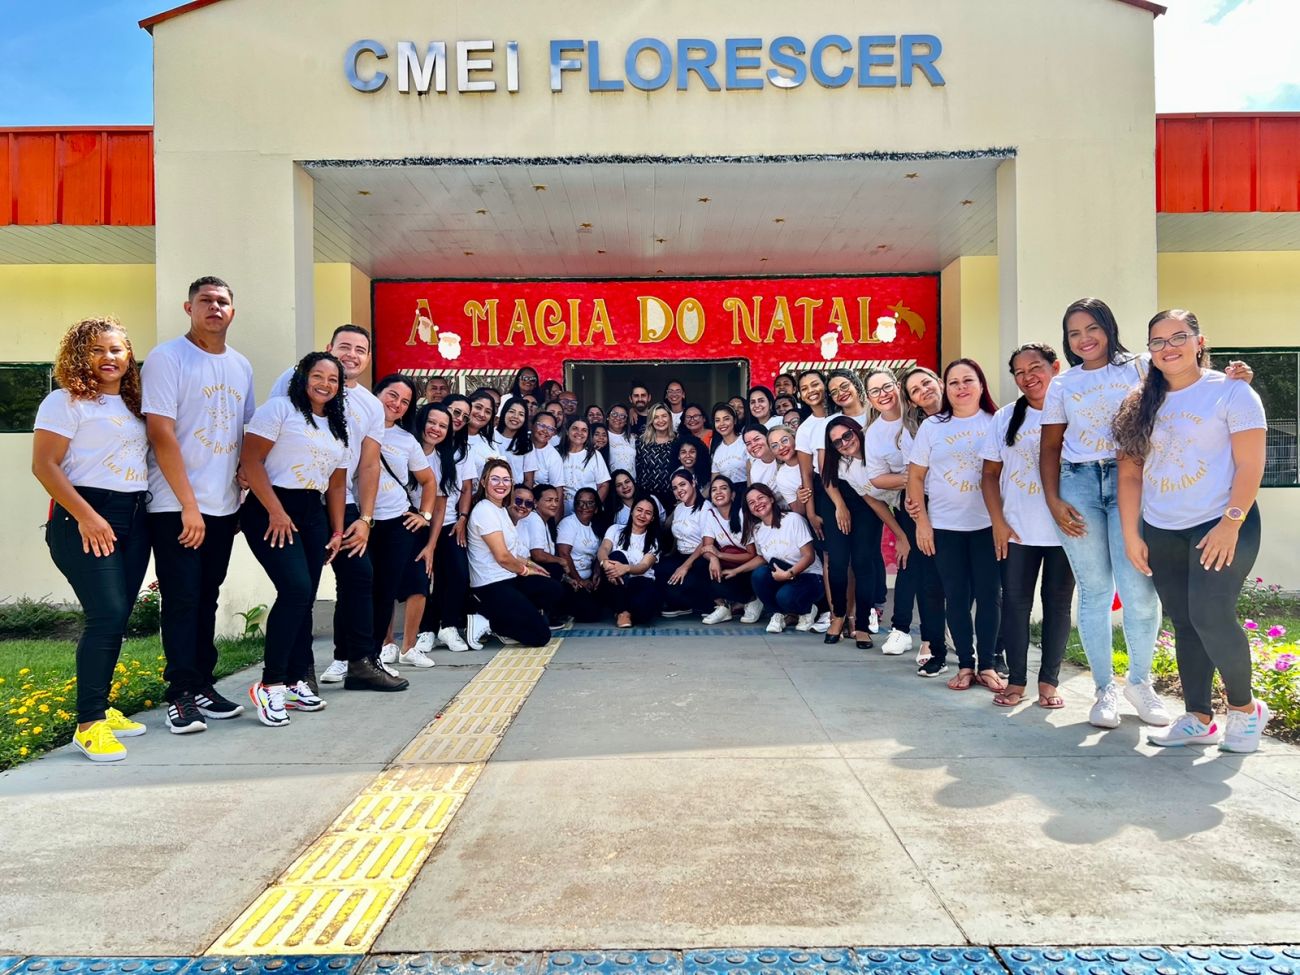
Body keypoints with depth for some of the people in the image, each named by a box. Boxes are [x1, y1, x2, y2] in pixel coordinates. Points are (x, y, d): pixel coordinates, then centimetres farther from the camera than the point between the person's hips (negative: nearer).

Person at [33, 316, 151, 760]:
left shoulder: (132, 404, 17)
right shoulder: (67, 401, -4)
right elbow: (44, 465, -11)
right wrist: (85, 516, -20)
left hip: (134, 519, 7)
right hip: (86, 519, -7)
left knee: (116, 619, 8)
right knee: (106, 616, -15)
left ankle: (100, 707, 19)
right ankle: (88, 723, -7)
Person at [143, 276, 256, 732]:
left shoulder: (241, 366, 12)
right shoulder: (167, 358, -6)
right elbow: (162, 434, -13)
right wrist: (188, 504, -16)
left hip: (223, 506, 6)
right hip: (176, 506, -6)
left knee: (207, 599, 11)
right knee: (182, 600, -4)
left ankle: (202, 688, 20)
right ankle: (181, 696, 4)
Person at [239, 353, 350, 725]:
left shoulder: (338, 428, 18)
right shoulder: (279, 409, -3)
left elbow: (336, 484, 19)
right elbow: (250, 461, -12)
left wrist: (336, 531, 11)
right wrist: (276, 512, -17)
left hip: (313, 515, 7)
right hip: (271, 511, -7)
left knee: (304, 599, 5)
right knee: (296, 590, -19)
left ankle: (295, 681, 13)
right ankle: (270, 684, -11)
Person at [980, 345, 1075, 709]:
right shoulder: (1005, 418, 5)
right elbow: (991, 474, 7)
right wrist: (998, 522, -2)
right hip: (1017, 530, 2)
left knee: (1058, 604, 6)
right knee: (1015, 603, 3)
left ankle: (1049, 681, 16)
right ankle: (1016, 680, 13)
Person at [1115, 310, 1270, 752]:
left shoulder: (1229, 390, -5)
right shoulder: (1143, 404, 10)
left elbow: (1250, 465, -9)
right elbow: (1130, 472, 8)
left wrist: (1231, 523, -16)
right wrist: (1131, 534, 2)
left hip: (1220, 526, -5)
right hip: (1161, 533, 5)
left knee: (1211, 616, -14)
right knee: (1185, 624, 7)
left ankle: (1244, 707, 9)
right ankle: (1198, 718, 16)